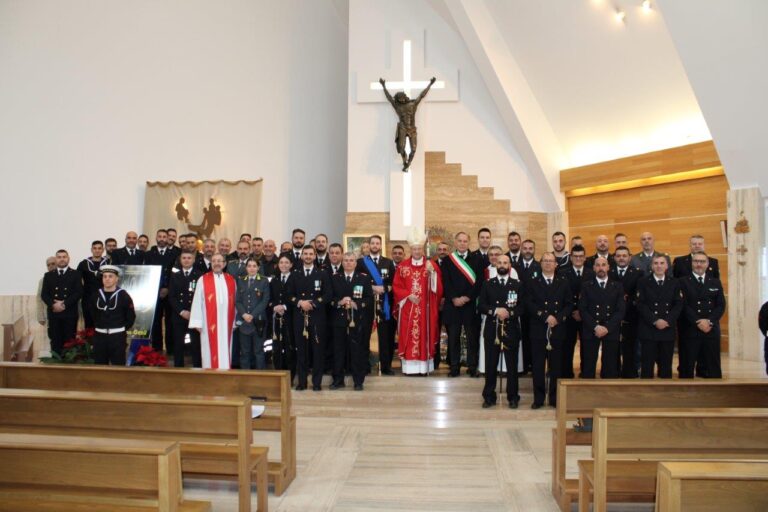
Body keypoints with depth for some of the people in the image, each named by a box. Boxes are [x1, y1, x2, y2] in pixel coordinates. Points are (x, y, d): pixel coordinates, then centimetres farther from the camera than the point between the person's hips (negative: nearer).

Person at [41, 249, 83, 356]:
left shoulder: (75, 274, 6)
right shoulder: (48, 275, 14)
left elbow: (79, 292, -4)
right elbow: (44, 294, 6)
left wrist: (64, 304, -14)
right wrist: (53, 305, -12)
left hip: (70, 314, -2)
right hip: (53, 313, 2)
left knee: (69, 342, -1)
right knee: (55, 342, 3)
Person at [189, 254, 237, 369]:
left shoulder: (231, 280, 9)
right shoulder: (203, 280, 1)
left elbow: (235, 301, 8)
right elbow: (197, 302, -2)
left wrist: (236, 321, 4)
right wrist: (197, 322, -8)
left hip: (226, 323, 2)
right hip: (209, 324, -2)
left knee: (225, 351, 5)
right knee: (211, 351, 1)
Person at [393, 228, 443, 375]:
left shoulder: (432, 265, 3)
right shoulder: (402, 266, 5)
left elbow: (438, 287, -3)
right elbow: (396, 286, 4)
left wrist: (432, 272, -18)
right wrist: (408, 295, -11)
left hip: (425, 309, 0)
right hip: (407, 308, 1)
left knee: (424, 335, 1)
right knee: (408, 336, 0)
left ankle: (423, 367, 7)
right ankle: (409, 367, 6)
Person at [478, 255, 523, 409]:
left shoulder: (517, 285, 7)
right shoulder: (487, 284, 7)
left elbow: (522, 307, 1)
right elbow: (481, 306, -1)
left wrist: (509, 313, -18)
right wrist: (495, 311, -17)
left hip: (511, 330, 0)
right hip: (491, 329, 0)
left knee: (512, 365, 4)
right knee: (490, 365, 4)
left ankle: (513, 397, 15)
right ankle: (489, 397, 14)